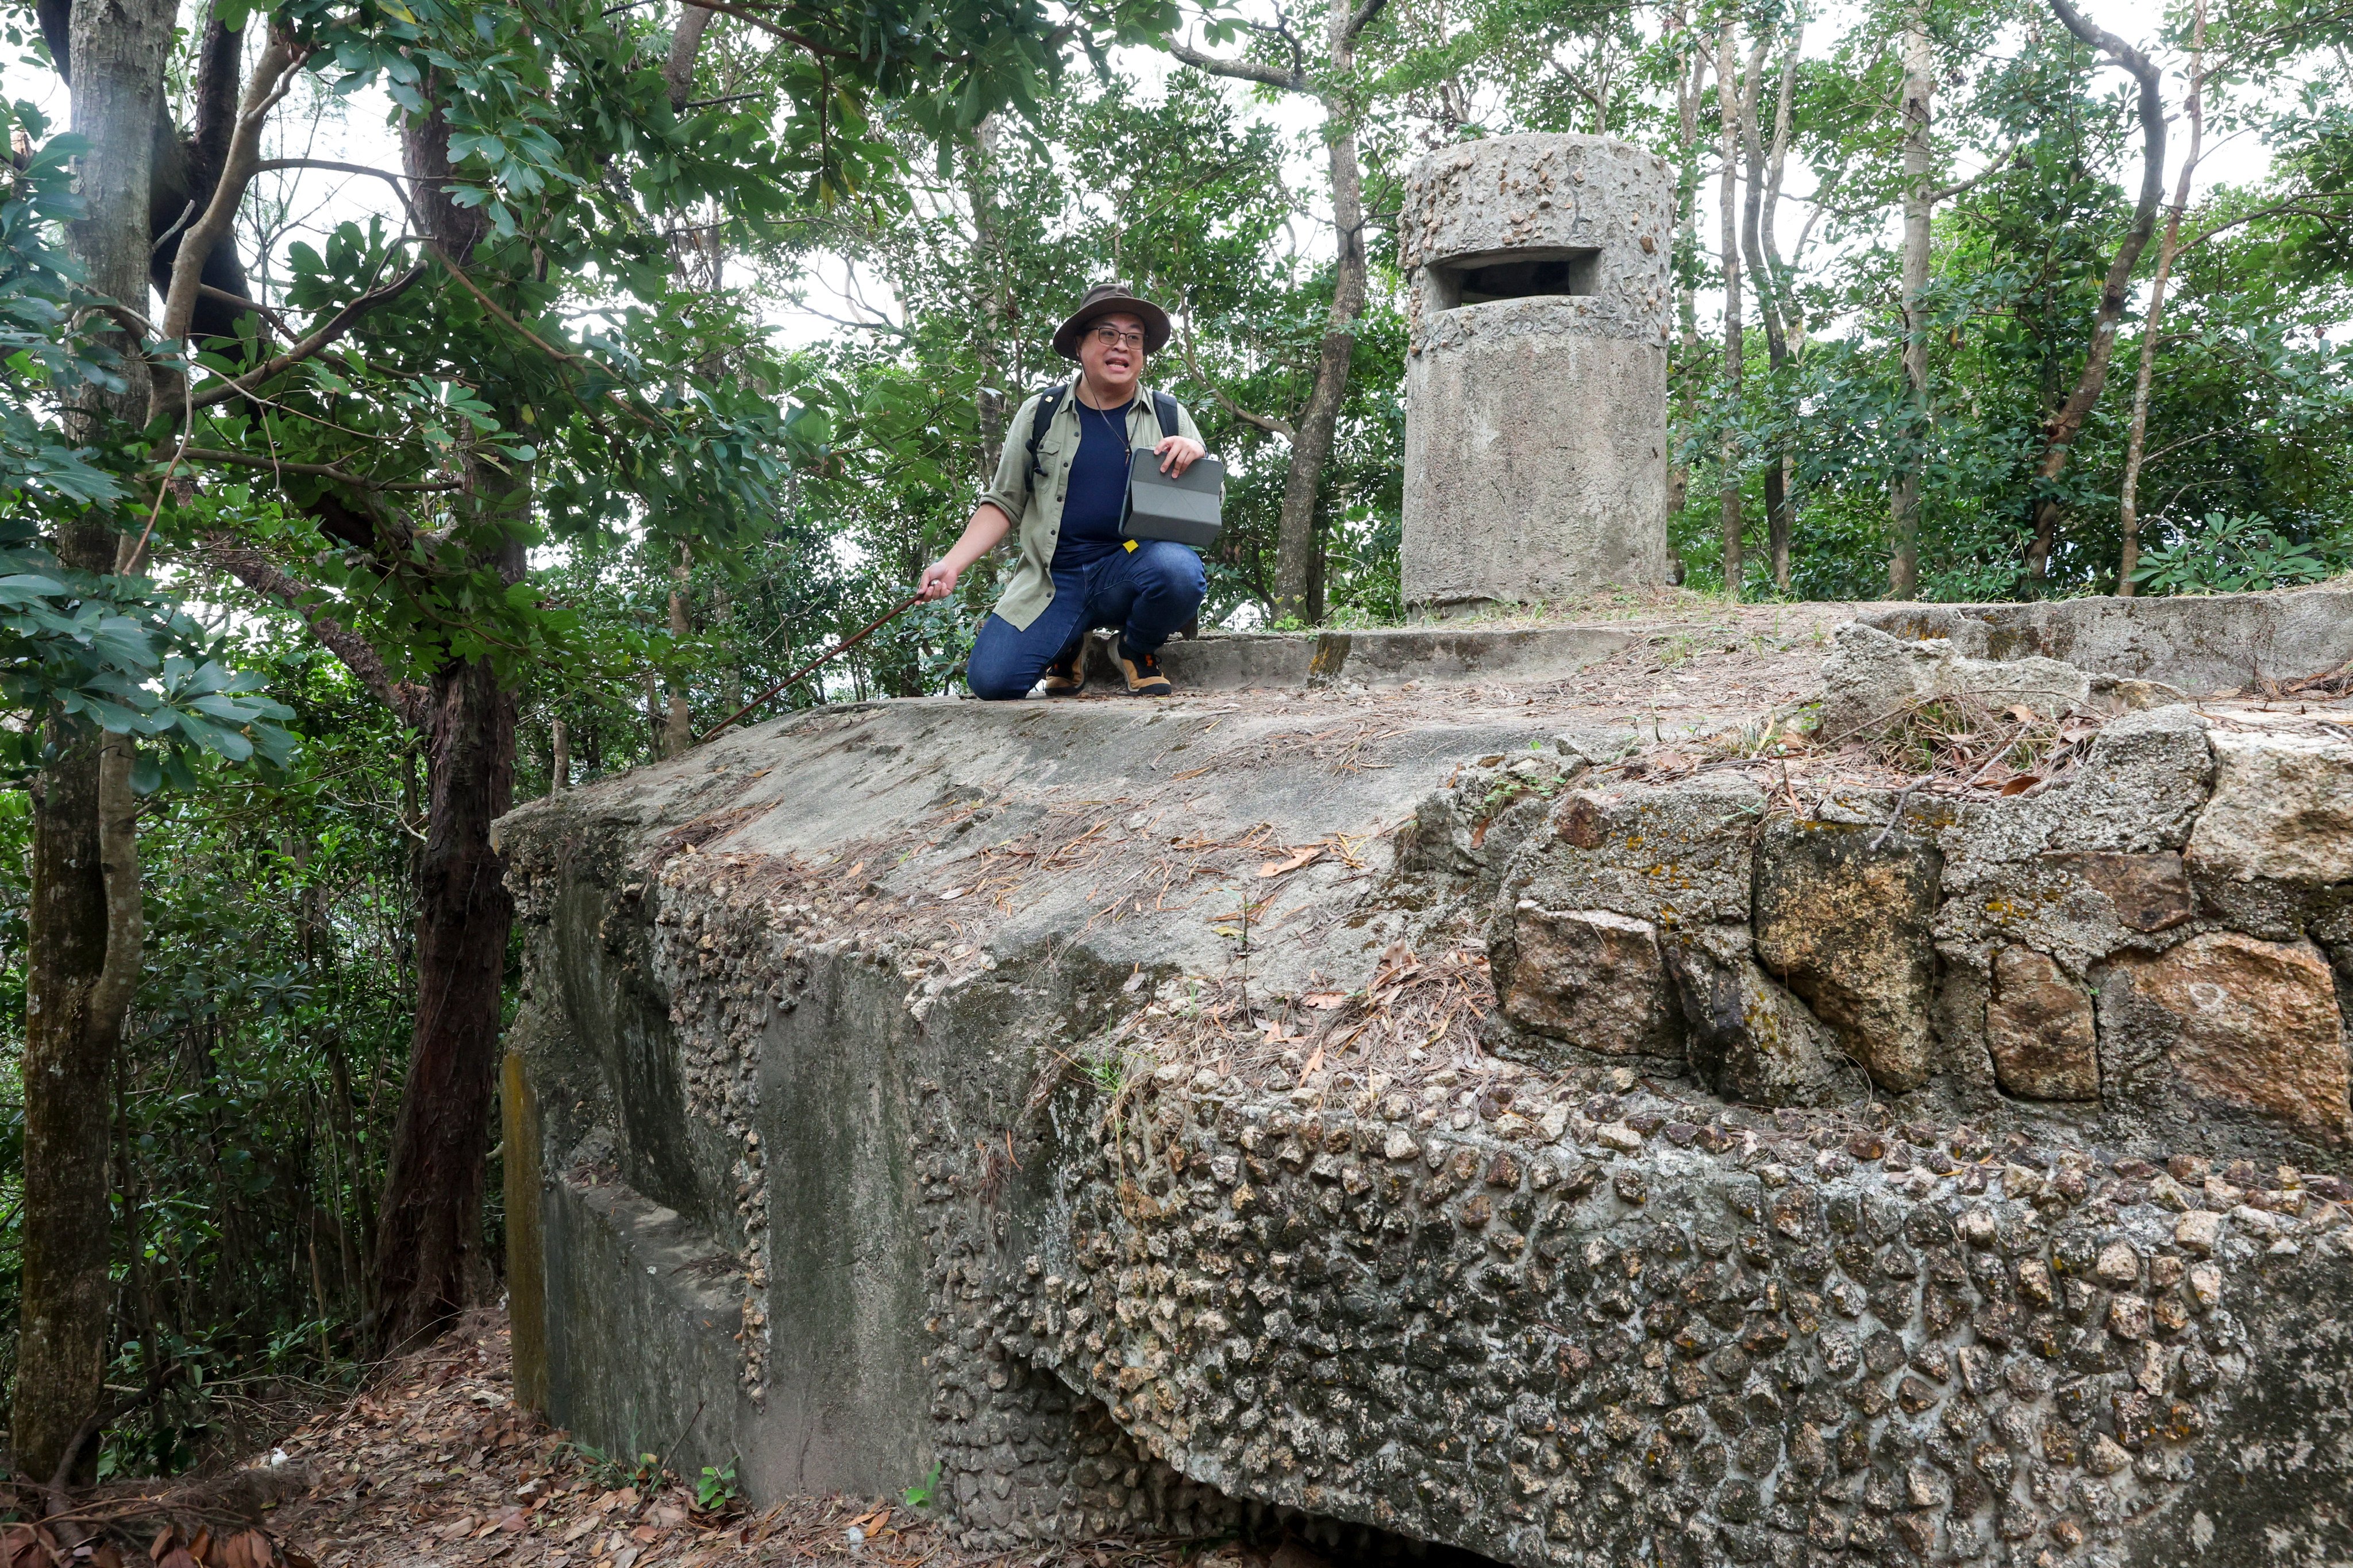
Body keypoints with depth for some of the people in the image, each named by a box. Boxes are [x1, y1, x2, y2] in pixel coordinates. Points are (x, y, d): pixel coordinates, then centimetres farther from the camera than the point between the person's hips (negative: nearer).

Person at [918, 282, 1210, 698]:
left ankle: (1138, 648, 0)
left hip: (1130, 568, 0)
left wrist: (1194, 457, -14)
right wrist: (951, 564, -4)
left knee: (1179, 568, -36)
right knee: (990, 679, -18)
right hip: (1054, 578, 1)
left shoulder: (1169, 417, 7)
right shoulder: (1040, 414, 7)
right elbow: (1004, 503, 10)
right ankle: (1068, 643, 18)